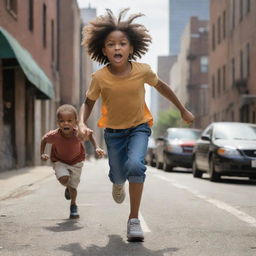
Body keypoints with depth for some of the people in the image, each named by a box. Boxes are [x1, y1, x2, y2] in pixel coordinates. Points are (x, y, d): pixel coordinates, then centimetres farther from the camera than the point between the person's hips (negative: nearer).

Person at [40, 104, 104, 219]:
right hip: (59, 162, 0)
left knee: (73, 186, 4)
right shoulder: (54, 135, -31)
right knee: (64, 179, -24)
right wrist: (42, 154, -16)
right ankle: (68, 188, 14)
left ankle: (73, 206, 32)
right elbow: (44, 139, -8)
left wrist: (97, 147, -19)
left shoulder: (79, 134, -32)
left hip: (76, 162, 0)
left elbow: (90, 135, -10)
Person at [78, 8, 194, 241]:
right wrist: (82, 124, -23)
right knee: (118, 175, 13)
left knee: (135, 165, -27)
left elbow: (161, 86, 2)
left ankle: (134, 219, -15)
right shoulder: (100, 77, -19)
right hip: (113, 131, 1)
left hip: (139, 127, -1)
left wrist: (183, 110, 11)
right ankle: (118, 183, 56)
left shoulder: (142, 71, -18)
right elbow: (88, 102, -3)